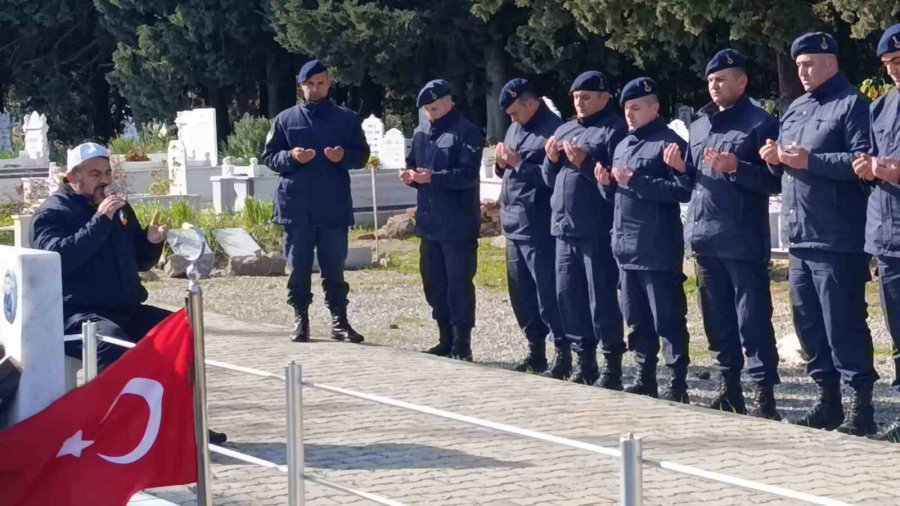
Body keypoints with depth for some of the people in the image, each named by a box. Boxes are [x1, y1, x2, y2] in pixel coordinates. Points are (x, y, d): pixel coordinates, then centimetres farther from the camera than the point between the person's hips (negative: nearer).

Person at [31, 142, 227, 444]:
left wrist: (152, 241, 1)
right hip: (76, 313, -8)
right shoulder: (53, 213, -4)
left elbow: (140, 262, 25)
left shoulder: (119, 208, 17)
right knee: (115, 343, -37)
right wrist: (100, 221, -25)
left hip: (126, 309, 8)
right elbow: (58, 257, -24)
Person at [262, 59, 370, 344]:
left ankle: (339, 321, 7)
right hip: (296, 207, 0)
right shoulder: (286, 119, 7)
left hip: (335, 208, 0)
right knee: (299, 267, 3)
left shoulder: (347, 119, 7)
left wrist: (345, 156, -13)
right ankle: (300, 319, 11)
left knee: (334, 267, 3)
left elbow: (362, 155, 9)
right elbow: (269, 157, 8)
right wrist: (291, 157, -13)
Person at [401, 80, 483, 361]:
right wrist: (410, 175, -5)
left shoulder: (466, 133, -9)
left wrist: (433, 177, -27)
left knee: (459, 284, -3)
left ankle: (462, 345, 1)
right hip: (429, 221, 8)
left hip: (458, 224, -8)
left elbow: (468, 174, -17)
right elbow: (413, 165, 19)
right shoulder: (421, 133, 13)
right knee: (433, 283, 12)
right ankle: (446, 340, 21)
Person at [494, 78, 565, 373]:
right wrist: (502, 163, 1)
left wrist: (518, 163, -17)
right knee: (520, 292, 13)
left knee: (548, 291, -7)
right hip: (514, 223, 9)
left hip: (540, 227, -9)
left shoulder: (554, 130, -12)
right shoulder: (515, 128, 16)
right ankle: (536, 350, 22)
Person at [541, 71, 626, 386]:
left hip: (597, 230, -8)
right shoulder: (565, 130, 18)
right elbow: (550, 180, 21)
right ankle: (584, 362, 17)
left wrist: (585, 163, -22)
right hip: (564, 228, 8)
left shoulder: (614, 130, -6)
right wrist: (552, 160, 2)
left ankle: (612, 368, 0)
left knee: (601, 299, -5)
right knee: (568, 295, 8)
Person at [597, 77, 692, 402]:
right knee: (636, 320, 13)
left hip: (659, 250, -8)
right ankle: (645, 379, 20)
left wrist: (636, 181, -20)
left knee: (668, 321, -5)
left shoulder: (669, 142, -8)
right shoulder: (623, 145, 17)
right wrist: (607, 183, 1)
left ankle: (678, 386, -2)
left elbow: (684, 190, -18)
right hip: (626, 246, 8)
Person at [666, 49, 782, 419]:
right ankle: (729, 390, 20)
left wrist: (736, 168, -21)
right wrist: (680, 168, 2)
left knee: (753, 321, -6)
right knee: (717, 320, 11)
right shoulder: (700, 126, 17)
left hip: (743, 242, -7)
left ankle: (765, 397, -5)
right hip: (704, 239, 7)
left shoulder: (761, 123, -4)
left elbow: (775, 181, -10)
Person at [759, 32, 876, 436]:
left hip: (838, 241, -9)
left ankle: (861, 406, -3)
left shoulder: (852, 104, -6)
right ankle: (827, 401, 20)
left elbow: (862, 161, -19)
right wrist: (775, 159, 3)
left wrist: (810, 161, -22)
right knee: (808, 324, 11)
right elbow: (786, 167, 26)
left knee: (842, 326, -8)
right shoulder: (796, 109, 19)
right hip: (799, 238, 9)